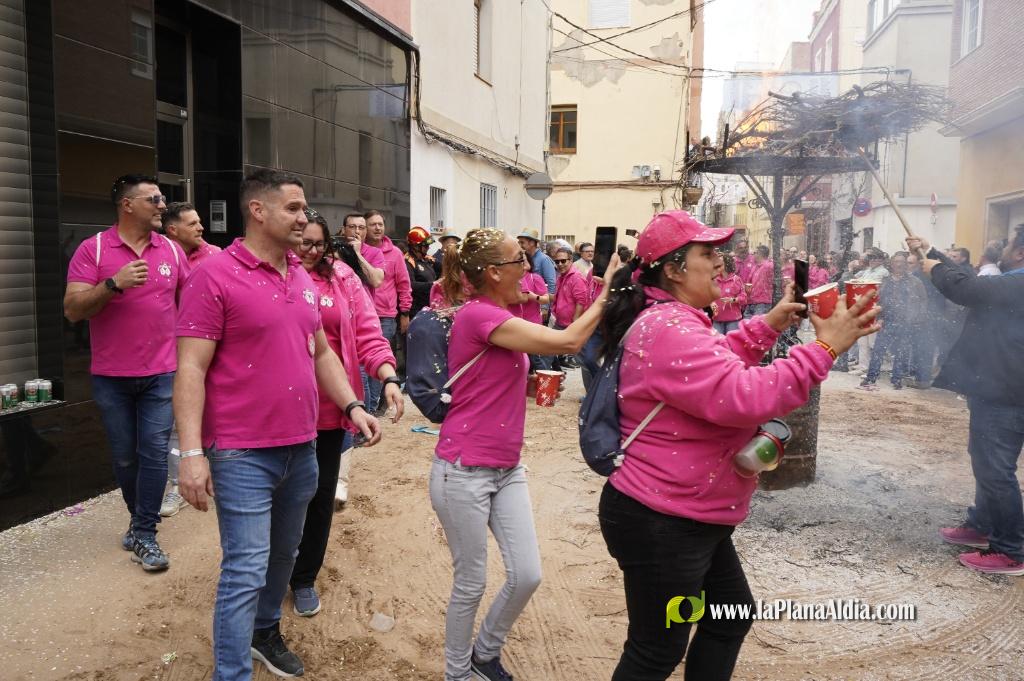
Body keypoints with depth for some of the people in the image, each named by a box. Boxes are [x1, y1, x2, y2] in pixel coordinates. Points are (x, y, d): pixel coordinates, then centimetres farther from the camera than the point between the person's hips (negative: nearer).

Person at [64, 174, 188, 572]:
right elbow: (73, 310, -11)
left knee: (154, 453, -3)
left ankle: (144, 535, 7)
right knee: (124, 457, 11)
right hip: (111, 376, -1)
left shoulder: (172, 250, 3)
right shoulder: (93, 249, -6)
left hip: (160, 374, 1)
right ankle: (141, 520, 32)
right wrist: (114, 284, -24)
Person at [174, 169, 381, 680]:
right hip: (243, 453, -7)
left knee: (284, 555, 21)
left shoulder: (302, 279, 9)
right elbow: (190, 369, -15)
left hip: (302, 448, 7)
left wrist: (352, 406, 6)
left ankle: (265, 632, 43)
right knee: (246, 571, -3)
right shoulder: (216, 275, -12)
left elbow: (321, 353, 17)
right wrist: (192, 451, -21)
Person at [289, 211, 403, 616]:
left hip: (329, 409, 2)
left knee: (322, 494, 13)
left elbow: (367, 332, -3)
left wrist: (388, 377, -15)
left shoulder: (343, 280, 2)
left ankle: (304, 578, 33)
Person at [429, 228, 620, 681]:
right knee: (471, 584, 7)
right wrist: (606, 293, -9)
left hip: (507, 470, 8)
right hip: (464, 472, -8)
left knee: (527, 576, 9)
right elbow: (567, 343, -20)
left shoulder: (502, 316, 10)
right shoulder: (478, 314, -19)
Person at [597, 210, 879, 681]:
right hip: (660, 523, -11)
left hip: (691, 517, 11)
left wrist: (770, 324, 12)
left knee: (731, 616, 25)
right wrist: (825, 347, -26)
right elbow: (743, 396, -32)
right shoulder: (667, 329, -25)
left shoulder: (673, 320, 11)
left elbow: (717, 365, 24)